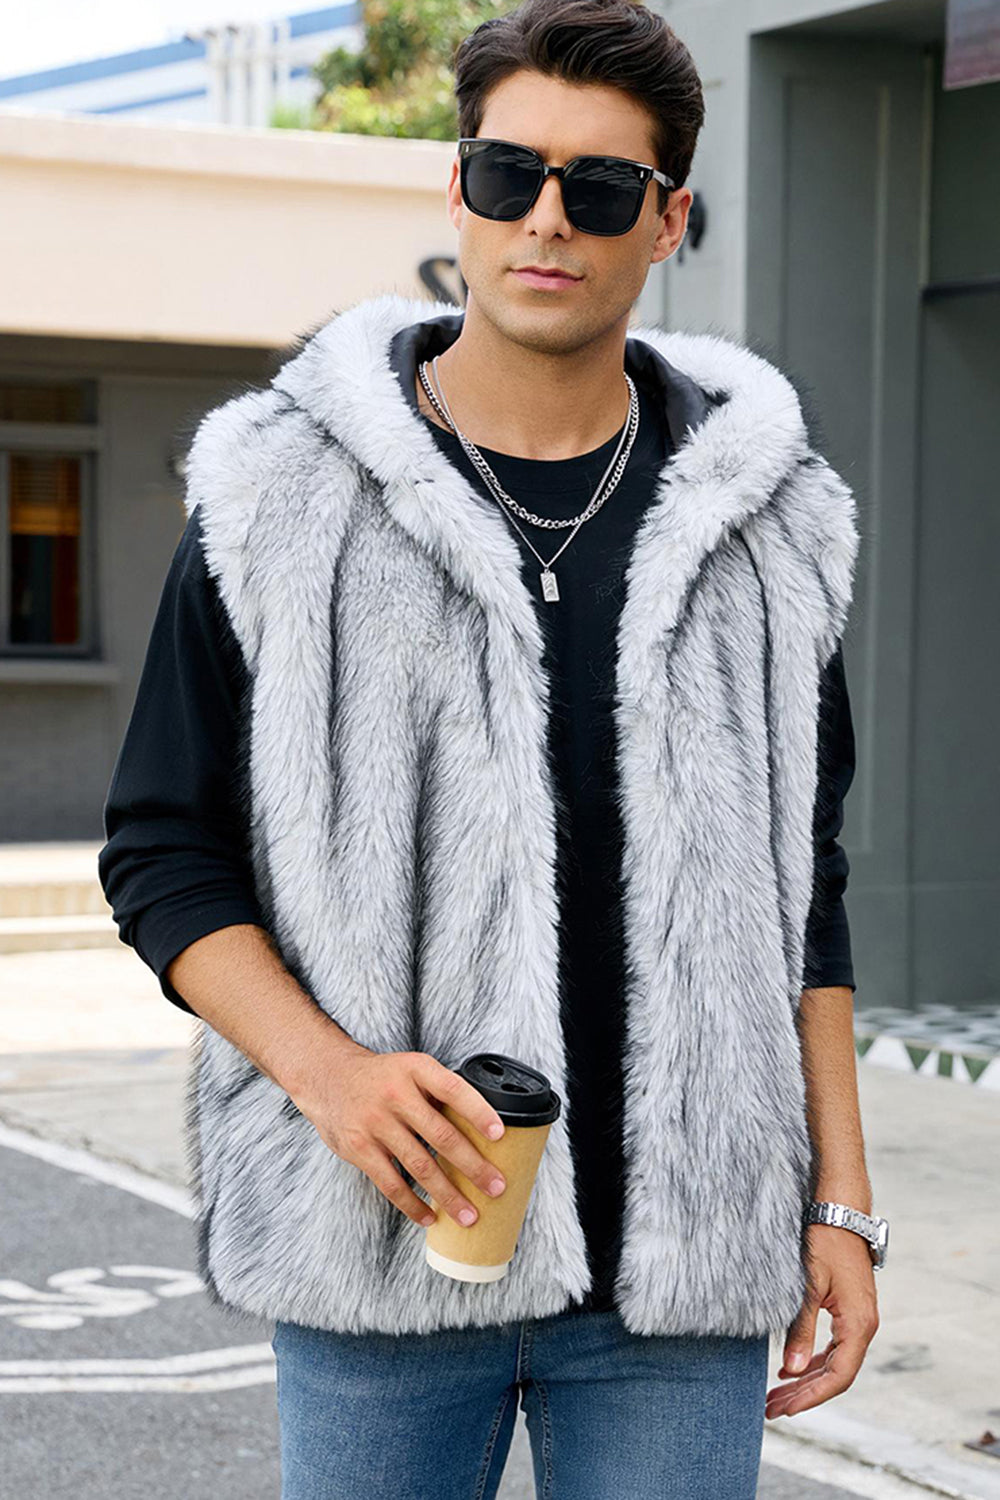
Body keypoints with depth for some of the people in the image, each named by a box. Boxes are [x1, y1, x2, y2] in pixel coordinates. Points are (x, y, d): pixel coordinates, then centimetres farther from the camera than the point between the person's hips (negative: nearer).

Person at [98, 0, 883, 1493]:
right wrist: (328, 1071, -14)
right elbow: (162, 854, 2)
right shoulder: (285, 491, 0)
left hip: (680, 1266, 2)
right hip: (377, 1248, -1)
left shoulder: (766, 522, 7)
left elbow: (802, 885, 12)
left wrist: (838, 1199, 7)